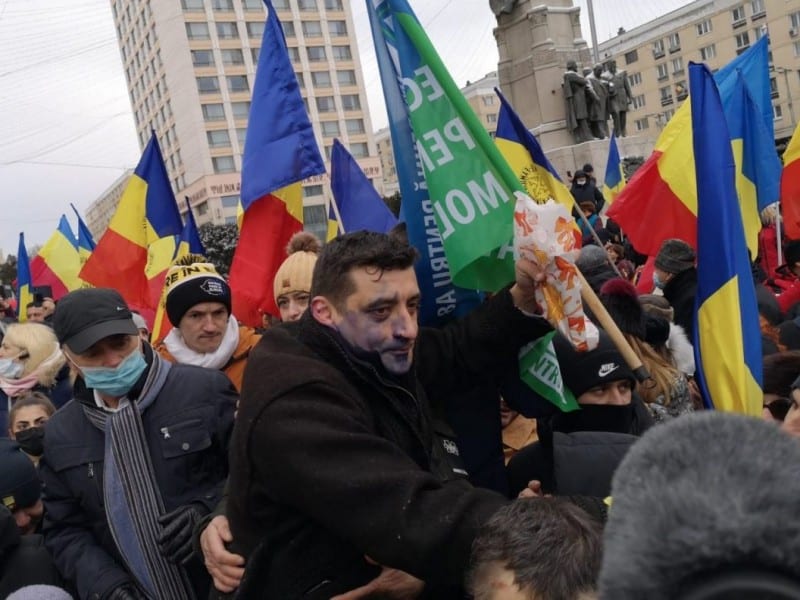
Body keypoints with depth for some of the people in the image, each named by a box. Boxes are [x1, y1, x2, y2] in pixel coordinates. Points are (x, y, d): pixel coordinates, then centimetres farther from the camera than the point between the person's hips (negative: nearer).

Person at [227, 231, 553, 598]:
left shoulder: (373, 352, 1)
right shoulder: (296, 402, -28)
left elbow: (459, 352, 14)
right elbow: (414, 519, -36)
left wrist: (523, 297, -3)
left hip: (402, 569, 8)